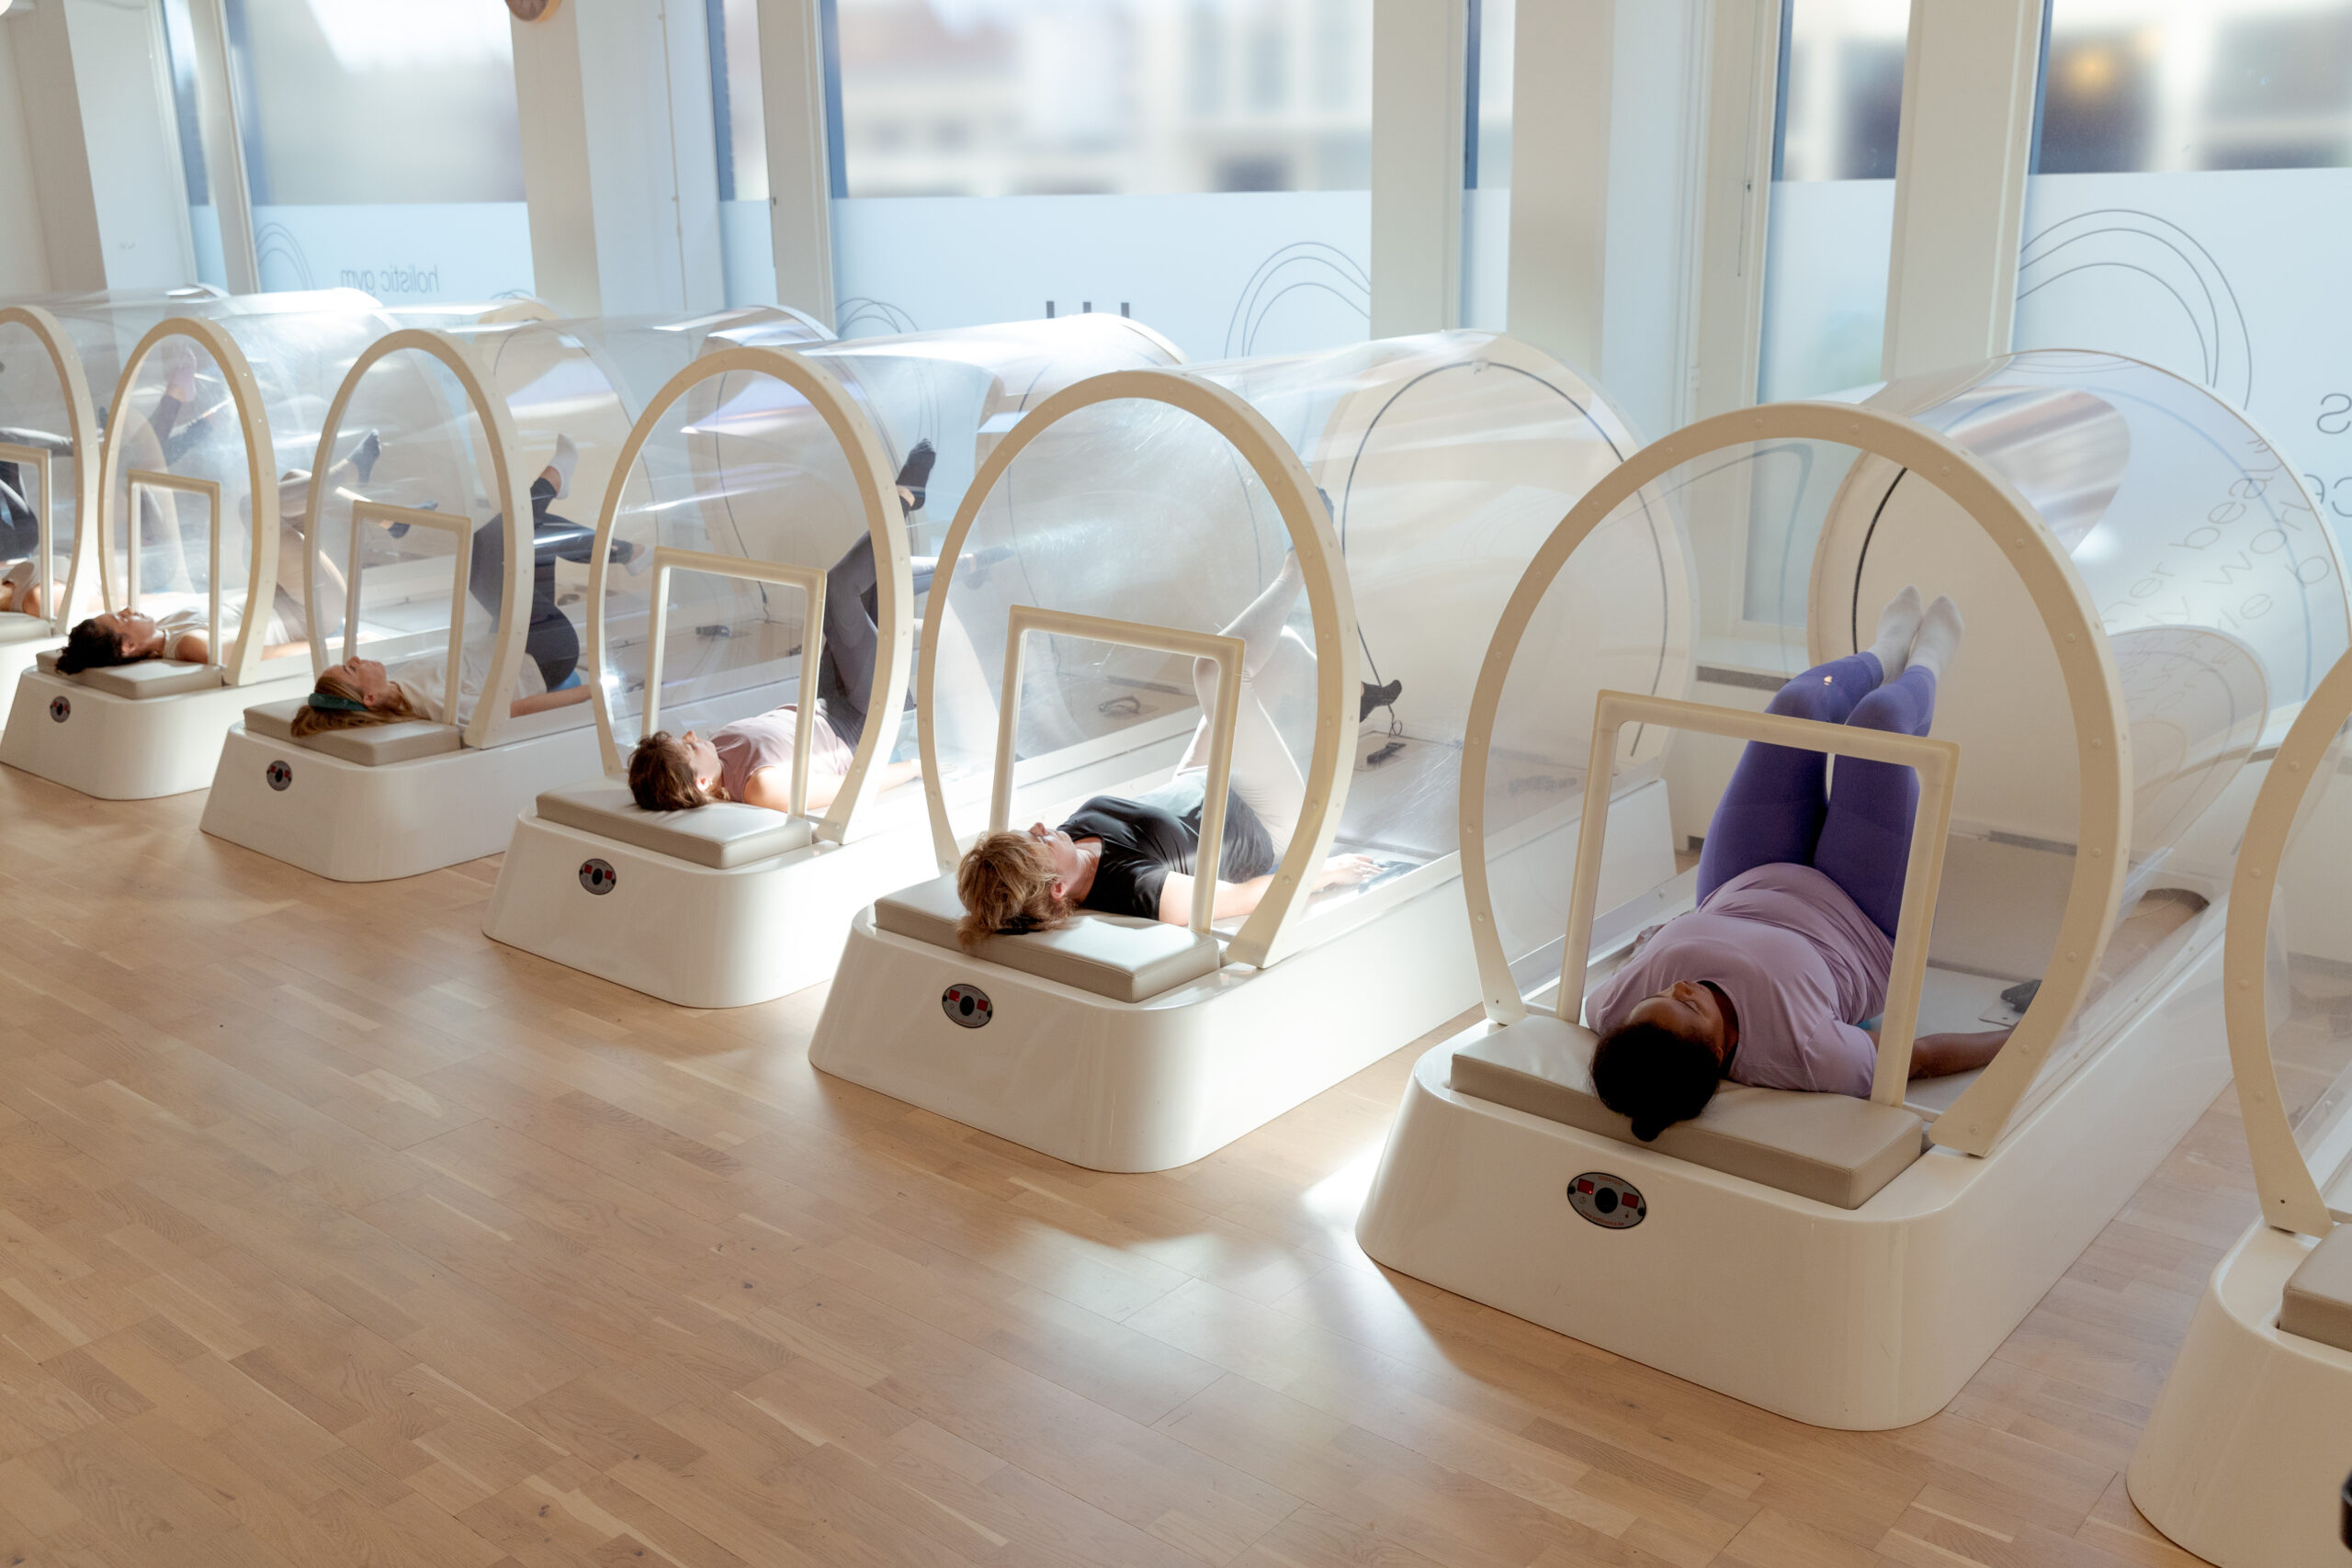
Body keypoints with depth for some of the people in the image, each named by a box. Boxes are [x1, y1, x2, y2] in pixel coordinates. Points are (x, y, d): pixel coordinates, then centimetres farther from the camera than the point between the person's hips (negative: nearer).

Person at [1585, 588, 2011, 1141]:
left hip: (1738, 893, 3)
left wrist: (1646, 948, 7)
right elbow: (1923, 1056, -31)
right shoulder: (1798, 1054, -47)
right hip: (1863, 924, -3)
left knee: (1799, 702, 0)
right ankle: (1924, 666, 43)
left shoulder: (1615, 1010, -38)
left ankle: (1889, 652, 43)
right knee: (1880, 715, -3)